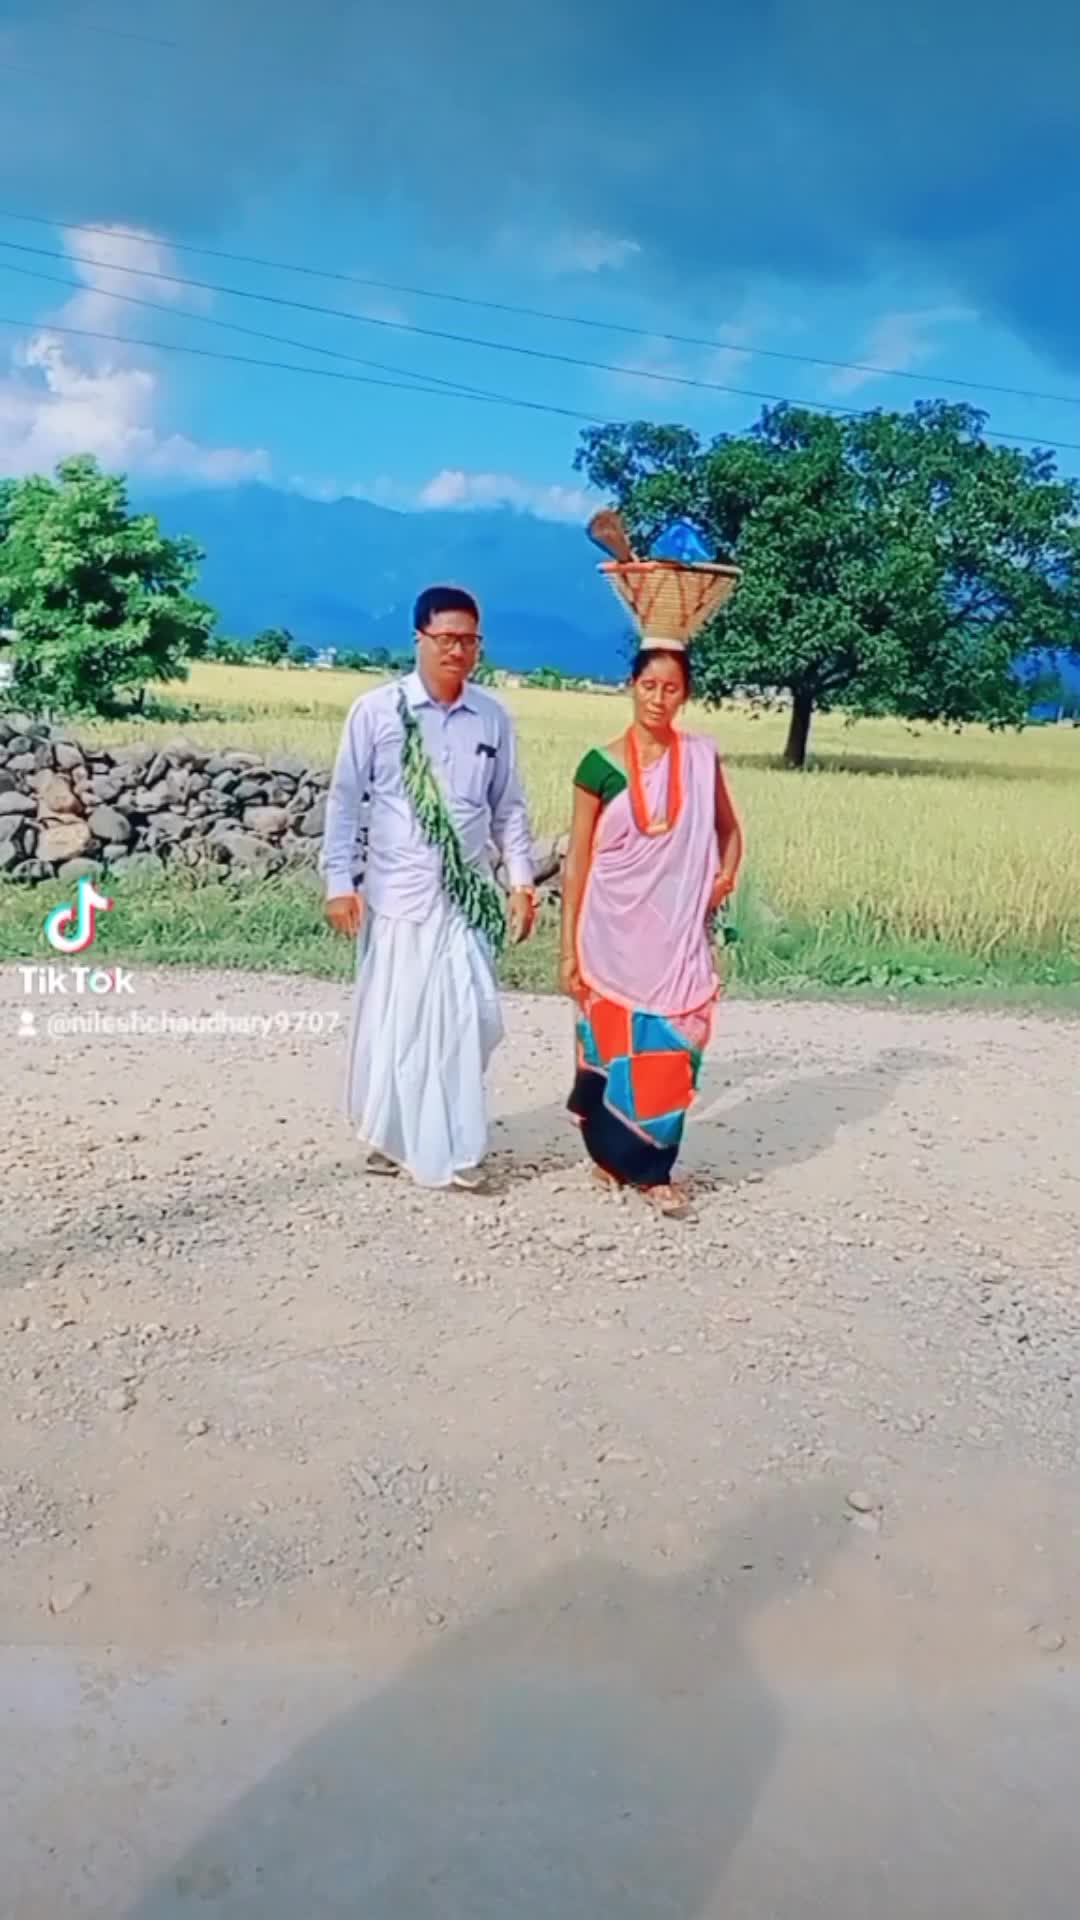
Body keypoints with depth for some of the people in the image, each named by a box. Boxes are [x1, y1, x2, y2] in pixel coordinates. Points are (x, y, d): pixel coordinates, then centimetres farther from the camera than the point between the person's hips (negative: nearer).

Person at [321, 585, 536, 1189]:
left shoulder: (493, 717, 4)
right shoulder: (376, 710, -5)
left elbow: (509, 805, 10)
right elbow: (345, 799, -2)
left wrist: (521, 880, 4)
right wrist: (339, 881, -6)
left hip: (468, 892, 2)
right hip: (397, 892, -2)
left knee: (471, 1019, 1)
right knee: (394, 1018, 5)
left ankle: (453, 1141, 18)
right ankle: (390, 1133, 26)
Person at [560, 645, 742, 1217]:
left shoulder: (701, 757, 3)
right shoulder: (600, 765, -4)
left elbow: (728, 829, 17)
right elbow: (577, 860, -2)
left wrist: (726, 873, -5)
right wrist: (569, 948, -4)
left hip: (678, 931, 2)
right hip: (614, 931, -1)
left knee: (669, 1044, -1)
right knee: (613, 1042, 6)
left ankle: (652, 1165, 14)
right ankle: (609, 1148, 28)